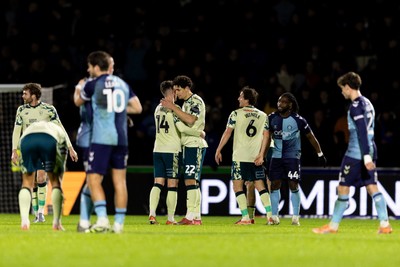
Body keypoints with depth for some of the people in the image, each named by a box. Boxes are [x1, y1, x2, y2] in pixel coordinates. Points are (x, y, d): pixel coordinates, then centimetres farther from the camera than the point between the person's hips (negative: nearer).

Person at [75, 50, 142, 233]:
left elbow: (78, 102, 16)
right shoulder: (123, 84, 13)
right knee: (119, 181, 7)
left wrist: (78, 88, 37)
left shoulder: (93, 85, -2)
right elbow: (137, 108, 13)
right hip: (121, 139, 5)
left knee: (94, 180, -4)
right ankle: (119, 223, 7)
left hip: (101, 139, -5)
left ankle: (102, 220, -18)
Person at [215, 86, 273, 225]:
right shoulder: (263, 116, 8)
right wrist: (261, 155, 2)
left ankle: (245, 217, -7)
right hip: (256, 158, 4)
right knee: (260, 186, 7)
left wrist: (218, 151, 6)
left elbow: (227, 133, -2)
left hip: (240, 156, -4)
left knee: (238, 187, 1)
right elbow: (266, 136, 3)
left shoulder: (236, 114, -3)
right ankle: (270, 215, -3)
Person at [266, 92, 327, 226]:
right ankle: (274, 217, 7)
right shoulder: (272, 118, -1)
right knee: (274, 185, 1)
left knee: (293, 185, -6)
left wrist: (320, 154, 1)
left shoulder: (298, 120, -12)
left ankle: (296, 217, 1)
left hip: (293, 156, -4)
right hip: (277, 156, 4)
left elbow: (311, 137, -2)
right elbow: (268, 137, 14)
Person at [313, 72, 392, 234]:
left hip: (355, 154, -9)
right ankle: (384, 225, -5)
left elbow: (362, 132, -20)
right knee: (372, 187, 3)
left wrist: (366, 157, -25)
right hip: (370, 151, 9)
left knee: (343, 188, -1)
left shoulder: (356, 106, -13)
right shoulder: (367, 103, 16)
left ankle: (333, 226, 4)